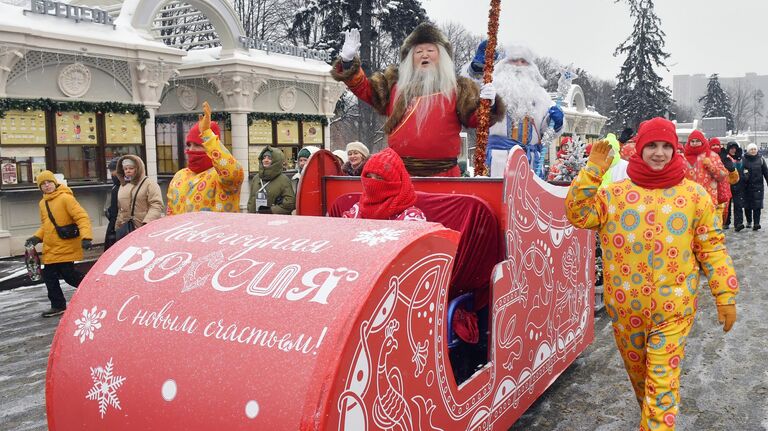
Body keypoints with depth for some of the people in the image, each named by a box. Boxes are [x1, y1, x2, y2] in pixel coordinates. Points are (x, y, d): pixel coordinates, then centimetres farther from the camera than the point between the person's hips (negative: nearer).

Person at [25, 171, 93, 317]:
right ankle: (58, 306, 20)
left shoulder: (65, 198, -12)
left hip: (65, 247, -8)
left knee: (69, 275, -7)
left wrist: (86, 236, -31)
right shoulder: (43, 203, 12)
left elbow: (81, 217, -19)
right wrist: (37, 237, 5)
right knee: (49, 276, 8)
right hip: (50, 248, 8)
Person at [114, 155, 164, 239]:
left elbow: (156, 206, -12)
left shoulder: (149, 183, -2)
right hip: (125, 229, 6)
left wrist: (147, 222, -24)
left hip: (145, 229, -6)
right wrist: (118, 226, 20)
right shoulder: (123, 186, 20)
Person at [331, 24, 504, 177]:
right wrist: (348, 62, 6)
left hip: (442, 174, -2)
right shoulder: (395, 82, 15)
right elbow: (365, 89, 17)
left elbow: (473, 118, 2)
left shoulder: (457, 87, 7)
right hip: (399, 172, 2)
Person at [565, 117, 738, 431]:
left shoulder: (694, 195, -2)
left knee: (662, 383, -4)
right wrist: (592, 171, -17)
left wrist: (725, 296, -2)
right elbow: (578, 215, -11)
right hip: (625, 307, 2)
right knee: (638, 372, 21)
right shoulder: (614, 193, 0)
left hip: (673, 308, -2)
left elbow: (712, 248, 1)